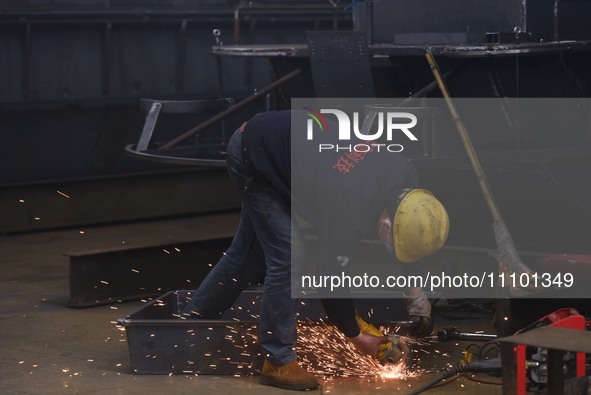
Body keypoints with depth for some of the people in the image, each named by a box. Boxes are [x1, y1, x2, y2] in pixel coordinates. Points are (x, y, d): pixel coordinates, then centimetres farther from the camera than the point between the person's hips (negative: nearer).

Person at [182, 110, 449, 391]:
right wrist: (355, 336, -8)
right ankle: (278, 363, -3)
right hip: (252, 158, -8)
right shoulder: (348, 212, -37)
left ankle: (192, 320, 35)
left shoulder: (403, 177, -18)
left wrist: (415, 287, 0)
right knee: (288, 257, -14)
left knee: (251, 255, 17)